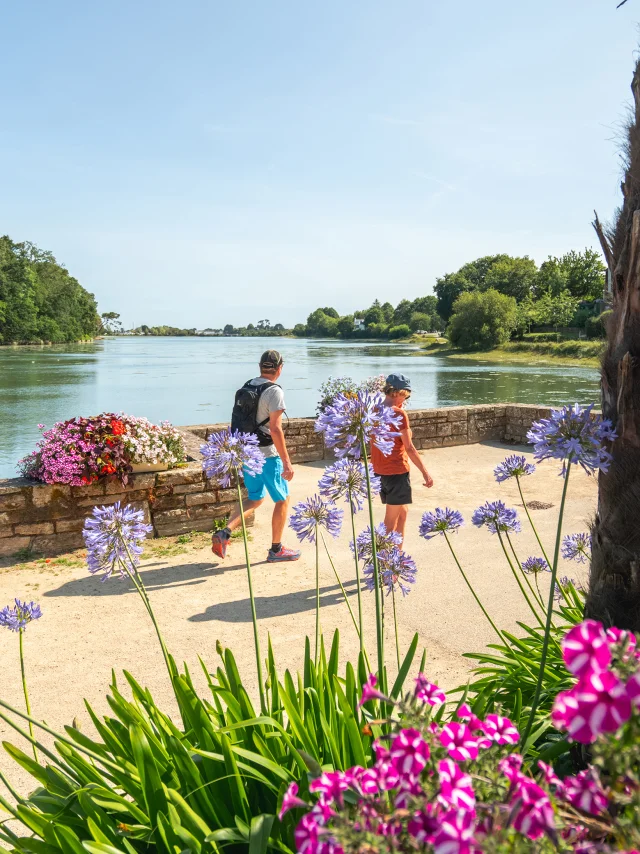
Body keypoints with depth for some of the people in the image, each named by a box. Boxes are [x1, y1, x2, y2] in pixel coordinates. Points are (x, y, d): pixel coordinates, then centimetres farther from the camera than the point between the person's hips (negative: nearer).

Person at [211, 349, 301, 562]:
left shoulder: (245, 388, 9)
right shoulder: (274, 391, -15)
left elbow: (235, 423, 13)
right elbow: (275, 429, -21)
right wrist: (287, 462, -18)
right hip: (266, 455, -7)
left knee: (255, 499, 21)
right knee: (282, 499, 10)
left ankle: (224, 533, 4)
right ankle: (276, 549, 17)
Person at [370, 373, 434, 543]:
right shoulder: (398, 413, -16)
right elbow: (409, 448, -16)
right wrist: (425, 473, -12)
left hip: (379, 470, 8)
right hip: (396, 471, -8)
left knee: (402, 511, 21)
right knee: (391, 519, 3)